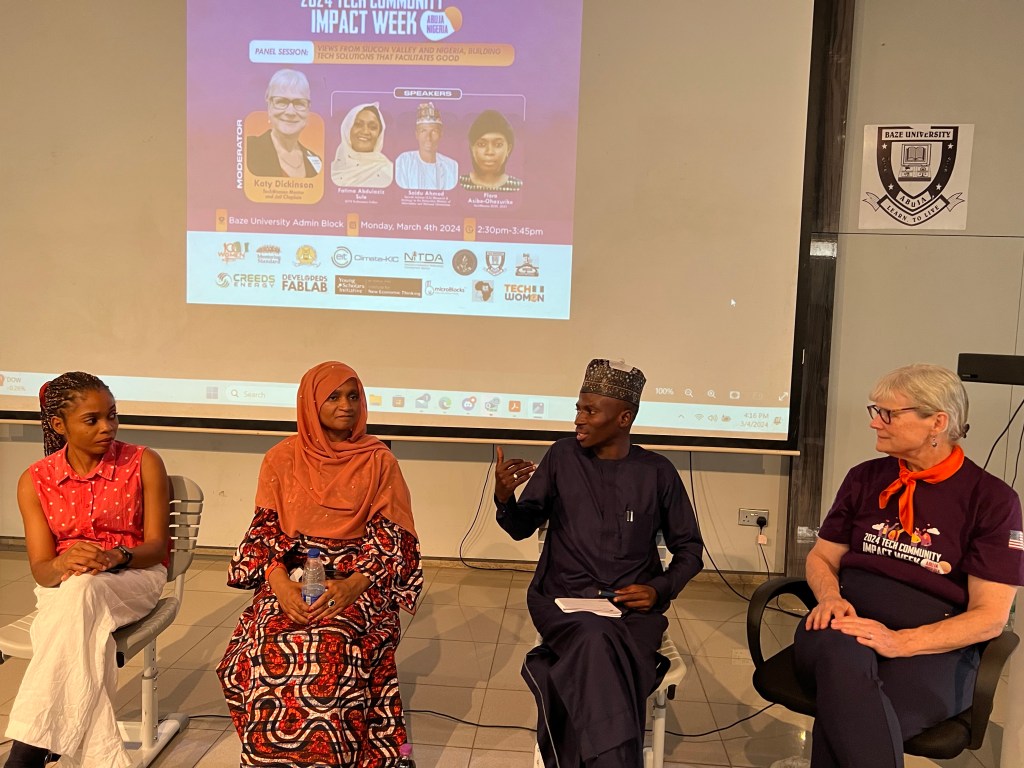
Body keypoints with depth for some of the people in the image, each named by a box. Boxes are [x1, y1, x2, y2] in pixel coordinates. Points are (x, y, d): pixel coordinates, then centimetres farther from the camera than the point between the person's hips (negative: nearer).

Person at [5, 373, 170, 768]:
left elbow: (156, 545, -5)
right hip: (63, 586, 2)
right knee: (78, 631, -36)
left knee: (82, 592, -37)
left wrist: (116, 555, -28)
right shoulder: (35, 481, 0)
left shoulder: (144, 463, -4)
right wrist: (65, 563, -30)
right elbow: (41, 569, -4)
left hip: (135, 577, -1)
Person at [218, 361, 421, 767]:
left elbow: (390, 536, -3)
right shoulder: (282, 458, 7)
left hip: (358, 580, -1)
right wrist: (279, 581, -16)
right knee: (270, 650, -26)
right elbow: (266, 530, 3)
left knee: (334, 648, -31)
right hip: (293, 575, 2)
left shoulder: (378, 460, 2)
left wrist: (354, 583, -20)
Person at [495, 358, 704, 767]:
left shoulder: (658, 472, 3)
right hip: (563, 600, 0)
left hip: (634, 608, 0)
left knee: (595, 659, -31)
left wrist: (661, 589, -6)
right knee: (595, 641, -33)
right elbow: (522, 528, 6)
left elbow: (689, 548, 12)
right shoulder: (563, 455, 3)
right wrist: (505, 498, -15)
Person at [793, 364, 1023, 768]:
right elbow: (821, 557, 19)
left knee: (843, 714, -37)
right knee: (841, 654, -37)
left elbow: (989, 616, -4)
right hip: (848, 626, 3)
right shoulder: (864, 478, 12)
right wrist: (830, 597, -6)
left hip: (932, 648, -3)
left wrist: (899, 642, -19)